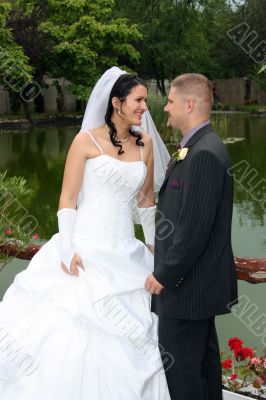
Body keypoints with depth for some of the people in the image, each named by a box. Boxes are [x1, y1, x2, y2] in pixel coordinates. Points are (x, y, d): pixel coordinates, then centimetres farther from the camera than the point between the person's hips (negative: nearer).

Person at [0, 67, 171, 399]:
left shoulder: (145, 144, 7)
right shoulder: (86, 140, -5)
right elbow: (67, 200, -6)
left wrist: (152, 242, 21)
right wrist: (67, 250, -14)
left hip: (124, 256, 4)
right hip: (84, 250, -4)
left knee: (122, 348, 7)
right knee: (65, 336, -3)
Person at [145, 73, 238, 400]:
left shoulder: (204, 154, -22)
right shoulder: (200, 147, 10)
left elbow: (195, 228, -25)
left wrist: (164, 275, -17)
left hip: (186, 284, -10)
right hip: (199, 279, 10)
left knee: (180, 370, -1)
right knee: (203, 359, 22)